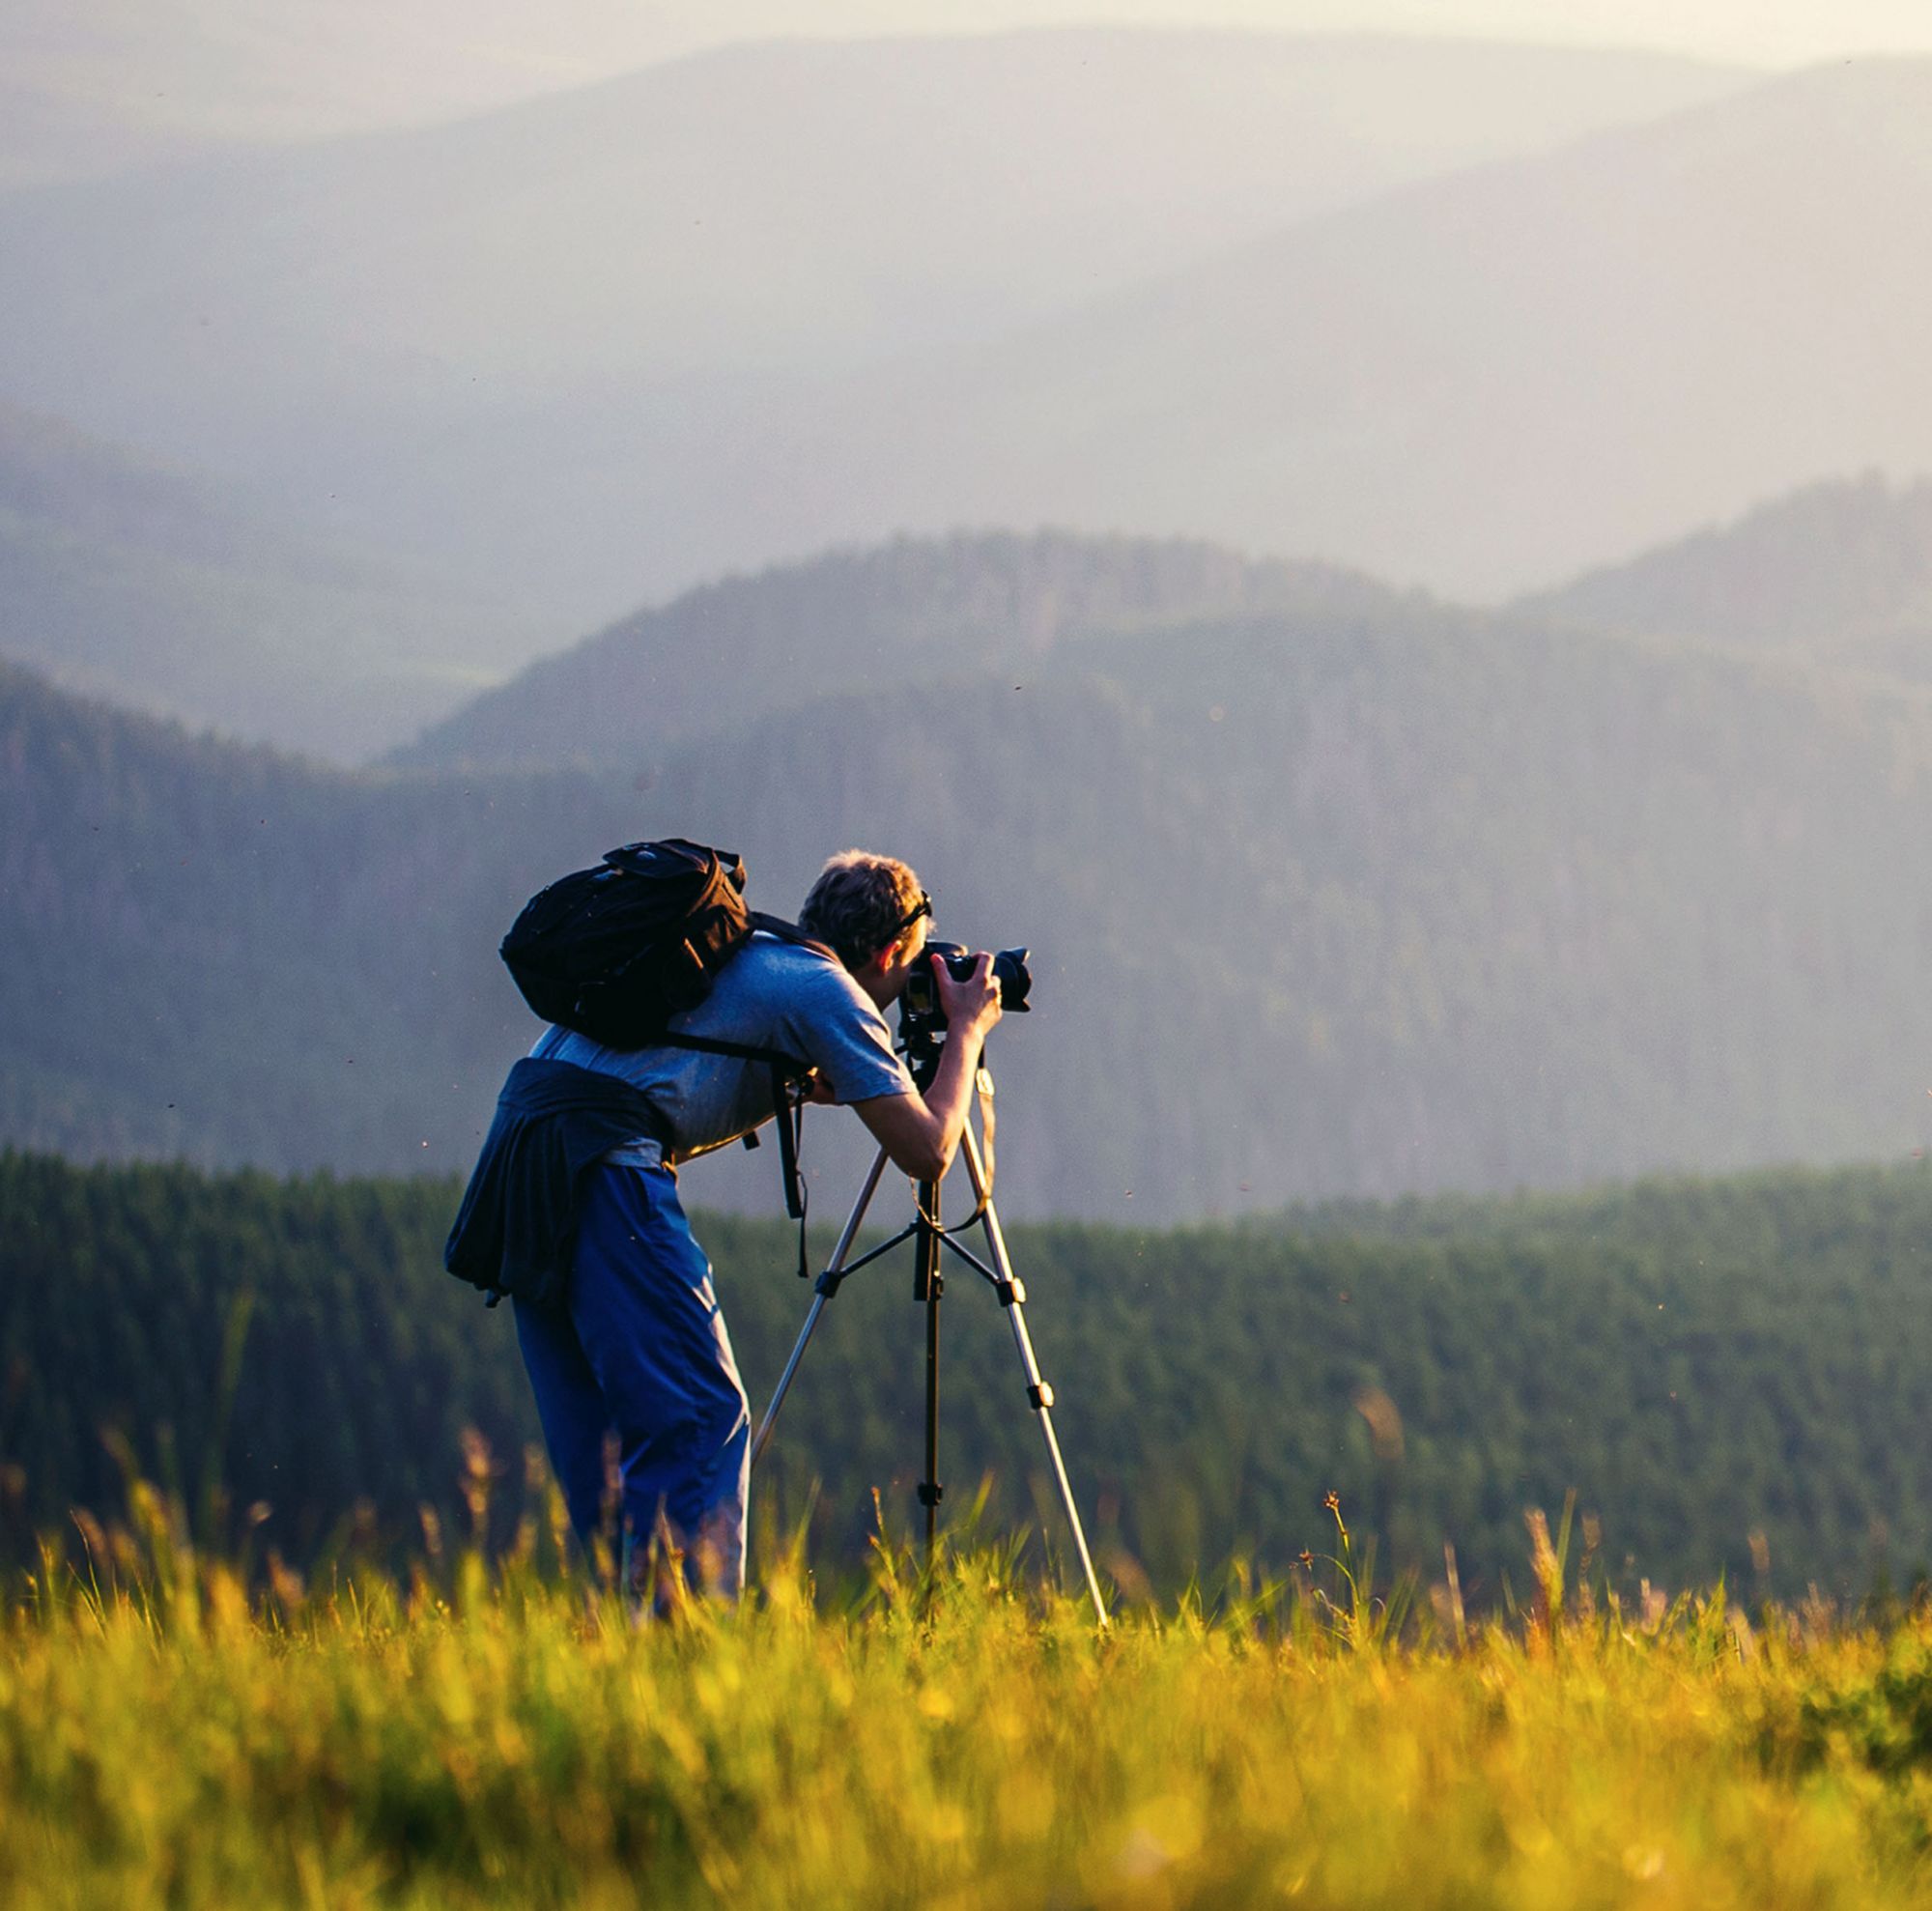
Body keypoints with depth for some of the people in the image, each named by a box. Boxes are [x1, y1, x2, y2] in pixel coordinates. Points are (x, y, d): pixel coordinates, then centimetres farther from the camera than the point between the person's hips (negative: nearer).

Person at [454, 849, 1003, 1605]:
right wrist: (966, 1031, 17)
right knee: (704, 1416, -8)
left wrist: (805, 1085, 38)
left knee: (597, 1432, 13)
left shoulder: (740, 957, 28)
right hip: (601, 1155, -9)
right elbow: (925, 1151, 3)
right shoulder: (830, 991, 4)